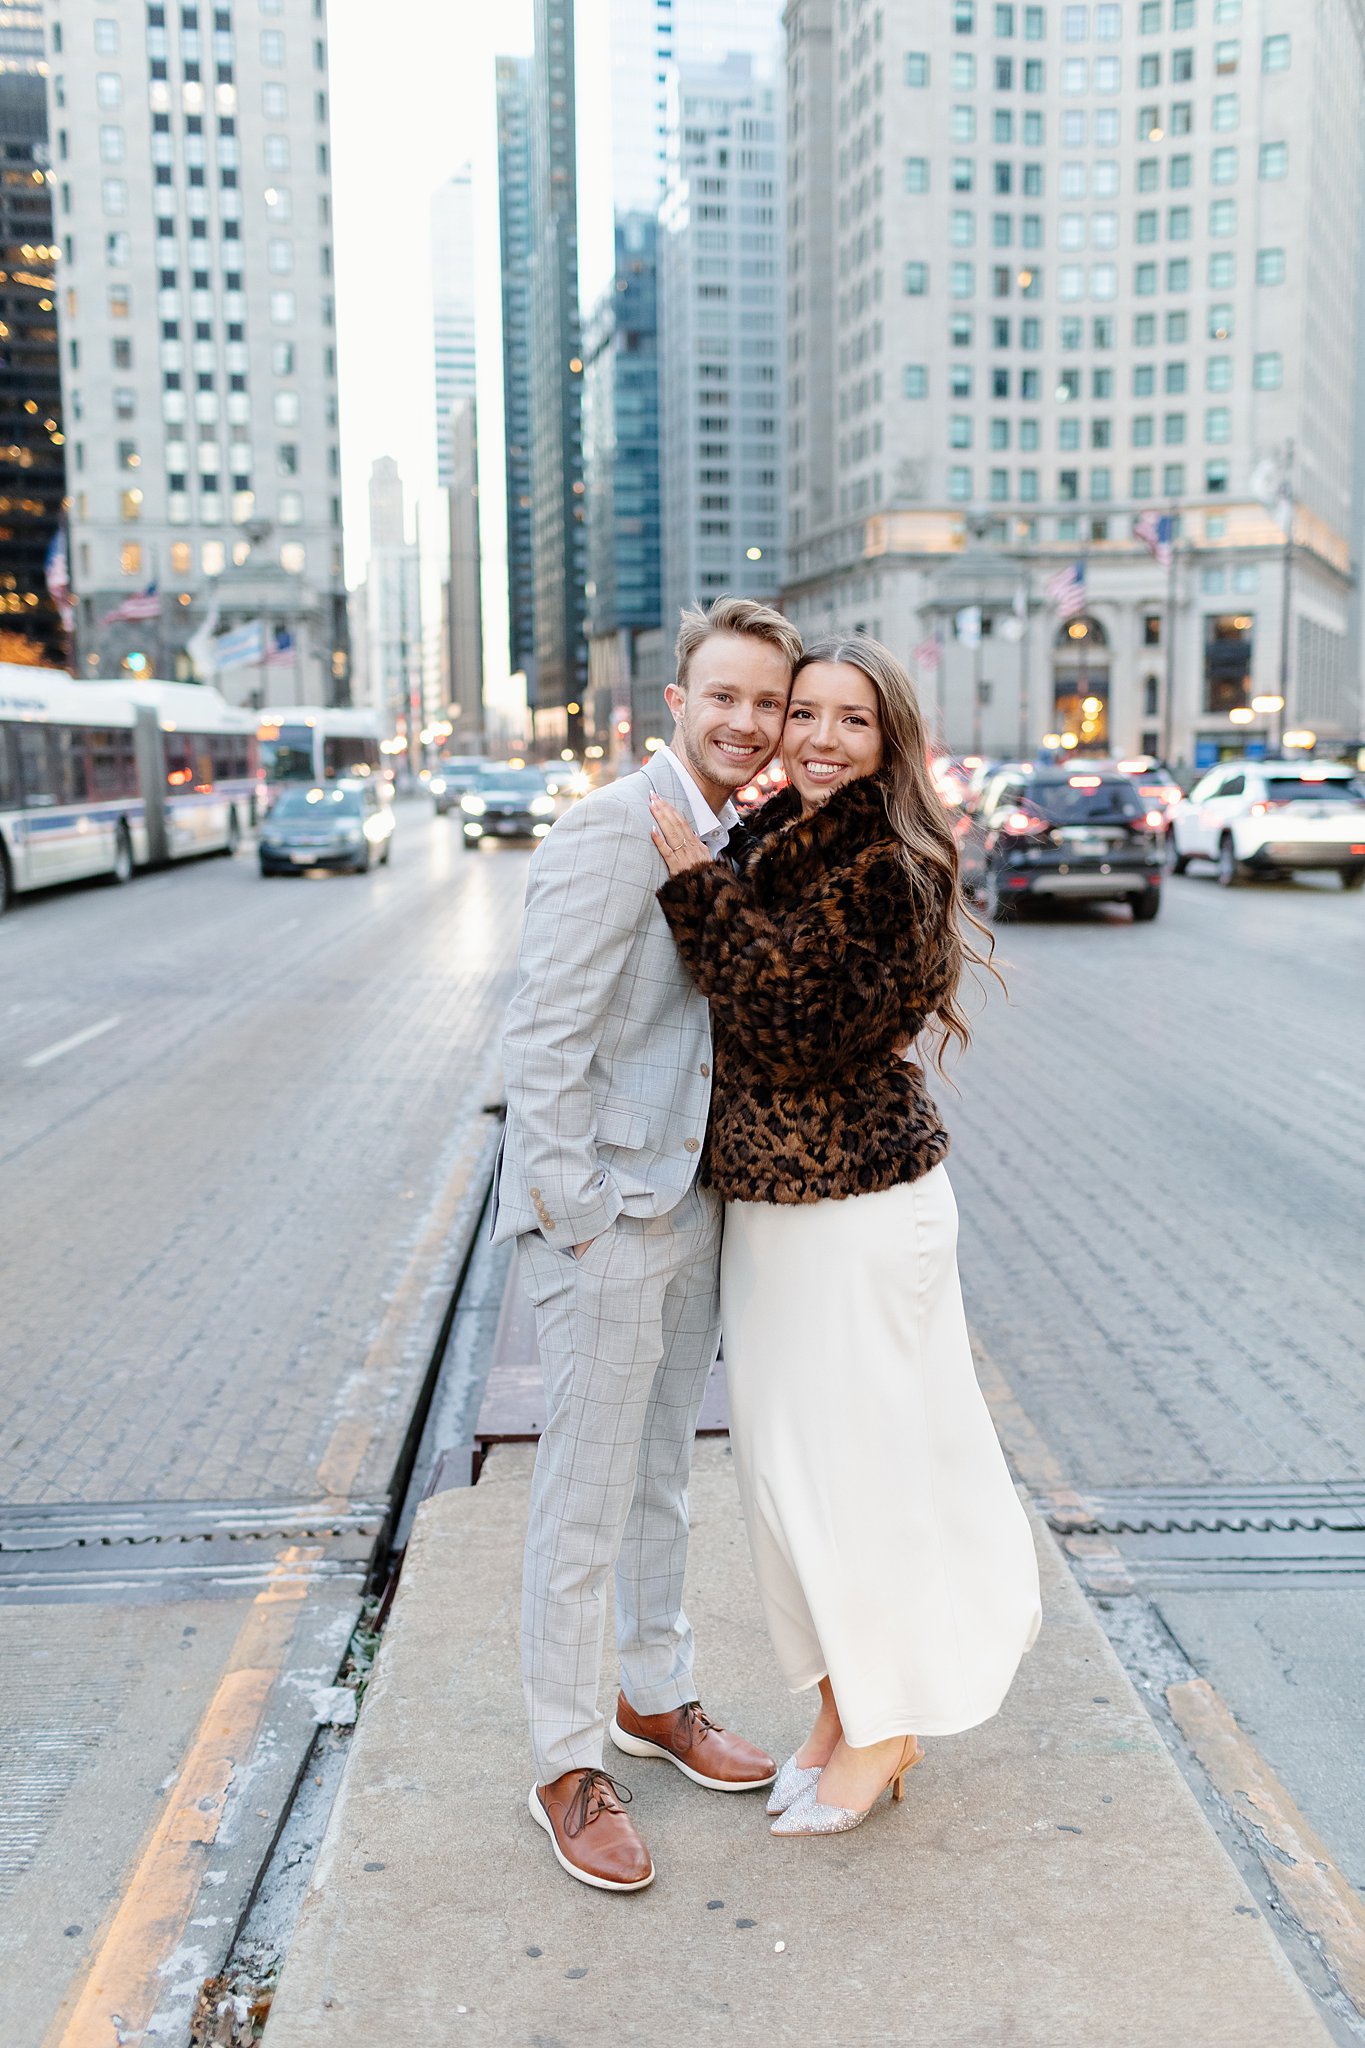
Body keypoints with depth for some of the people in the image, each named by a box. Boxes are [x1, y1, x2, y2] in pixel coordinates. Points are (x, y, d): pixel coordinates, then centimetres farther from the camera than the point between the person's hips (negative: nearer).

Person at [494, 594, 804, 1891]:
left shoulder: (732, 844, 9)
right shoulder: (608, 832, -17)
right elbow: (546, 1042, -20)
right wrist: (577, 1221, -19)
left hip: (692, 1202, 8)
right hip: (603, 1210, -8)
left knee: (662, 1473, 22)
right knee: (584, 1501, 4)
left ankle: (656, 1697, 40)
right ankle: (567, 1767, 22)